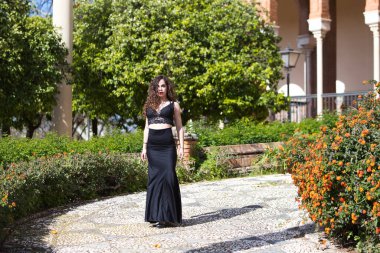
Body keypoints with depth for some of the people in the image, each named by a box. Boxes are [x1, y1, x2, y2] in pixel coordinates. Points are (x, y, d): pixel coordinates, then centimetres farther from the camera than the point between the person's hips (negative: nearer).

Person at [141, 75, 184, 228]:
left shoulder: (173, 105, 8)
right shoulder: (149, 105, 17)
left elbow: (179, 127, 7)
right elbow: (147, 127, 19)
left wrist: (181, 146, -1)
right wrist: (144, 147, 11)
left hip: (167, 145, -3)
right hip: (152, 145, 3)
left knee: (168, 177, -9)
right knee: (154, 178, 3)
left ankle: (168, 215, -4)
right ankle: (156, 215, 8)